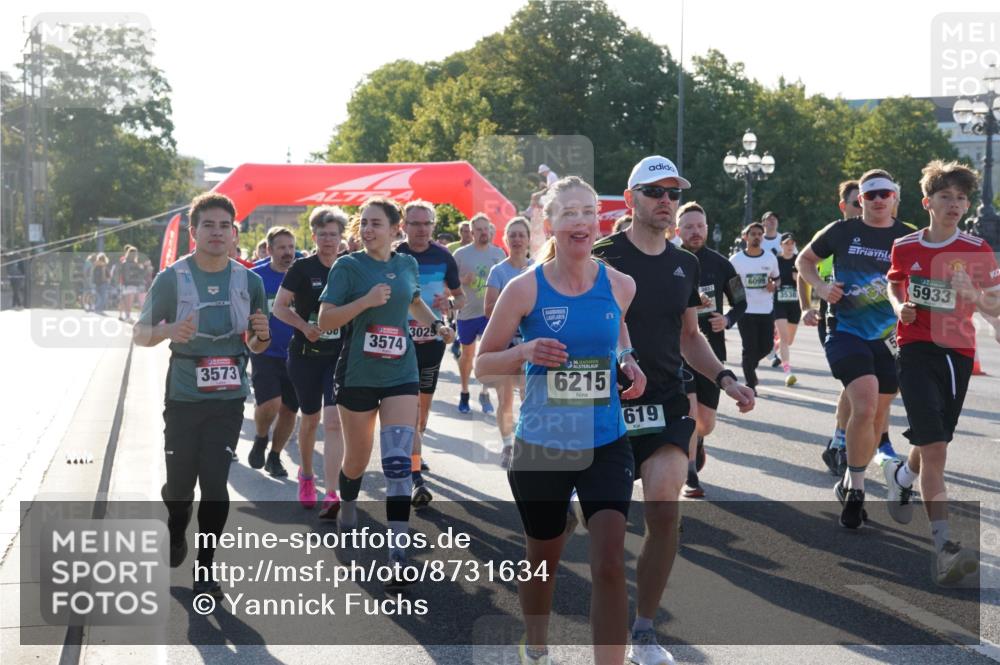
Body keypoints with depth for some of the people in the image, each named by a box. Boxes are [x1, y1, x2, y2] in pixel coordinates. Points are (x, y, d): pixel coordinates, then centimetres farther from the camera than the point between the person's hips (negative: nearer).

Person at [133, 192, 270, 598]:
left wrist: (261, 336, -13)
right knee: (180, 482, 7)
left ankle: (205, 568, 8)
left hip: (229, 399, 1)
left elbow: (254, 346, 12)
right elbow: (139, 334, -1)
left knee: (215, 481, -5)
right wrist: (168, 330, -22)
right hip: (184, 397, -1)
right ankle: (175, 534, 40)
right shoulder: (172, 279, -7)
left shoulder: (249, 282, 2)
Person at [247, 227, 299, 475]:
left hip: (294, 355, 3)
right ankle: (260, 439, 10)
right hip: (265, 353, -3)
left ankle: (275, 456, 29)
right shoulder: (255, 276, -4)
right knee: (270, 403, -21)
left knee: (289, 409, 8)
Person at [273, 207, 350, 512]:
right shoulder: (302, 268, -3)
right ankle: (306, 475, 41)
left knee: (334, 421, -14)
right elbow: (279, 307, -3)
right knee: (310, 418, 14)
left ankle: (331, 495, -18)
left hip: (339, 357, 0)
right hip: (305, 355, 0)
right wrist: (305, 326, -18)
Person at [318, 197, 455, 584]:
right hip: (357, 375, -2)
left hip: (400, 374, 2)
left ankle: (397, 549, -14)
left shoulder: (407, 265, 6)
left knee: (398, 461, -12)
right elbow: (325, 321, -11)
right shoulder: (348, 266, -5)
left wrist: (436, 325, 10)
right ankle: (347, 506, 45)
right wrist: (365, 301, -23)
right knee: (357, 459, 12)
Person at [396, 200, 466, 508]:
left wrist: (450, 303, -9)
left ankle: (412, 453, 40)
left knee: (425, 400, 15)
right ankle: (417, 478, -17)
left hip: (433, 339, 3)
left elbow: (460, 295, 12)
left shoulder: (443, 257, 2)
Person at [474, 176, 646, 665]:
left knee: (610, 565, -12)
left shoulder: (619, 285, -2)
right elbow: (482, 366, -1)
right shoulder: (525, 288, -8)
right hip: (541, 446, -1)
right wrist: (525, 353, -21)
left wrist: (630, 364, -2)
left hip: (606, 444, 1)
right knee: (542, 562, 16)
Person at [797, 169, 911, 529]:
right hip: (847, 333, -3)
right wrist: (822, 287, -4)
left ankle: (850, 486, 31)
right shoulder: (842, 231, 1)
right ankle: (856, 488, -7)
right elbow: (804, 260, 14)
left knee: (876, 417, 11)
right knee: (865, 407, -22)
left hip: (890, 338, 3)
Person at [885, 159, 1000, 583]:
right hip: (915, 349, -2)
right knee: (934, 446, -16)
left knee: (932, 442, 13)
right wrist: (900, 307, 0)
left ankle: (900, 475, 49)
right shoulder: (905, 247, 3)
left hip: (957, 353, 2)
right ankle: (943, 546, -19)